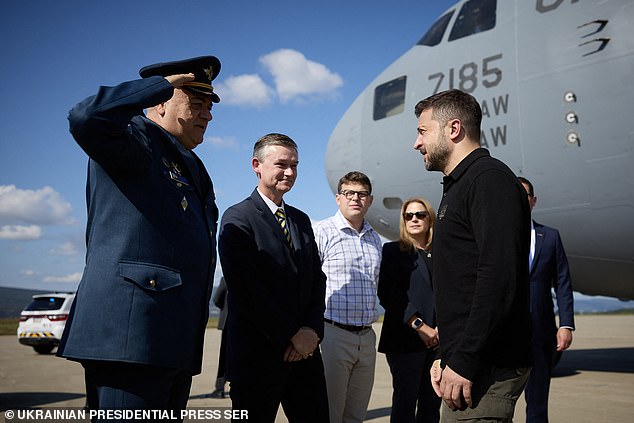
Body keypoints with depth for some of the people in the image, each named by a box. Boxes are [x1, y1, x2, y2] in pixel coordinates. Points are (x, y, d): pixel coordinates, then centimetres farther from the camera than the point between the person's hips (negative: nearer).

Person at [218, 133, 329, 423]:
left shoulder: (301, 220, 16)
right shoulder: (237, 219, -6)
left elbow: (317, 279, 12)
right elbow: (246, 289, -14)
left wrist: (312, 329, -4)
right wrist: (292, 335, -13)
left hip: (305, 349, 6)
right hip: (257, 353, -6)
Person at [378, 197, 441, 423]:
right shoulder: (393, 250, 4)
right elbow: (387, 294, -5)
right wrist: (420, 326, -11)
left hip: (437, 341, 4)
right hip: (406, 338, -4)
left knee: (432, 402, 5)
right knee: (405, 399, -3)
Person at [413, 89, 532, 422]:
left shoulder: (489, 178, -12)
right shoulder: (459, 186, 18)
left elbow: (499, 279, -24)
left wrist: (463, 362, -22)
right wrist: (447, 357, 16)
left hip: (486, 369, -9)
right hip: (468, 362, 9)